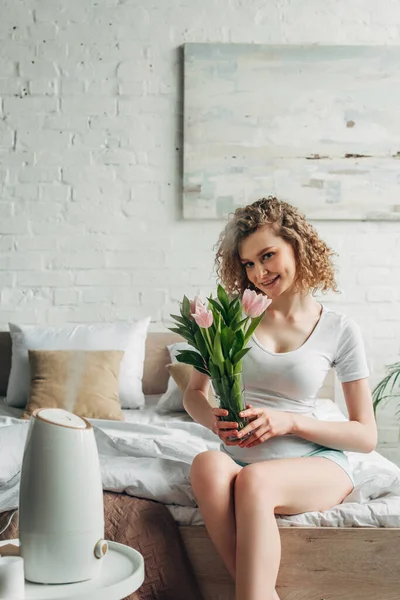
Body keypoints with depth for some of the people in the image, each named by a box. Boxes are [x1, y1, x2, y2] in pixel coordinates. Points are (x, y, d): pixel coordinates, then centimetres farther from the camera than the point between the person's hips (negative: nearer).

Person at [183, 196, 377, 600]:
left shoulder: (339, 331, 2)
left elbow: (366, 436, 3)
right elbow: (193, 393, 12)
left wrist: (290, 421, -12)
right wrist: (213, 419, -12)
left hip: (316, 464, -2)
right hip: (240, 461, 2)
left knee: (253, 480, -35)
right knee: (207, 464, -33)